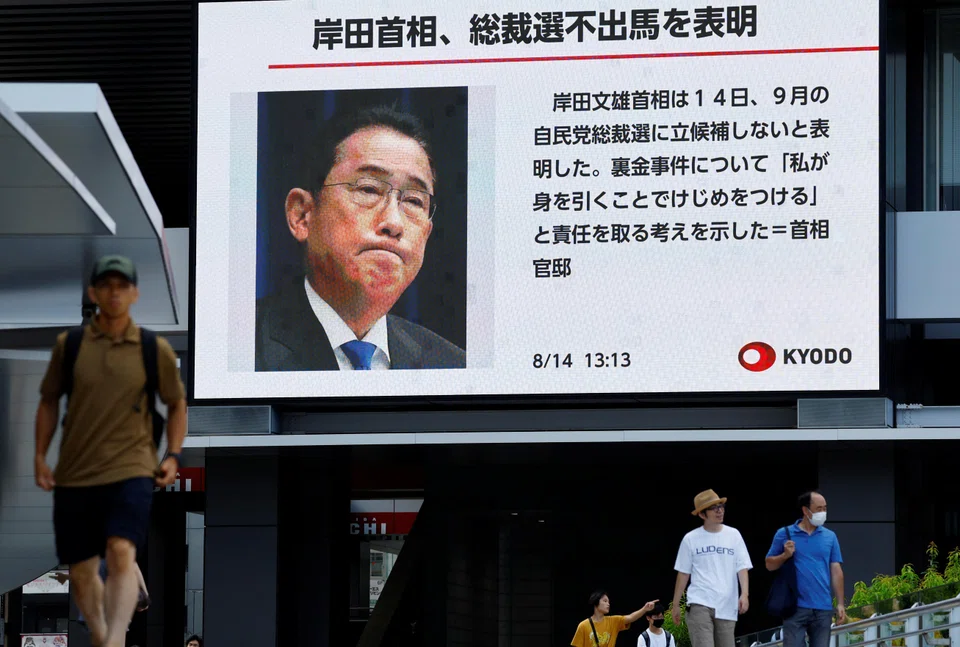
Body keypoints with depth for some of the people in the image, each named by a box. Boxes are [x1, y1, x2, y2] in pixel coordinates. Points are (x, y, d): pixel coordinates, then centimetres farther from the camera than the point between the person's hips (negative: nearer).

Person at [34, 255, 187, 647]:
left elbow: (177, 404, 14)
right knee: (81, 572, 7)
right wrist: (40, 456, 7)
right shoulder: (68, 345, 3)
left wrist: (172, 456, 2)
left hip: (131, 470, -2)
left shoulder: (156, 350, 2)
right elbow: (49, 400, 14)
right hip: (74, 475, 2)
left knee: (121, 552, -25)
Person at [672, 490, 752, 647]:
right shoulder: (691, 539, 3)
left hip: (727, 606, 3)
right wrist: (676, 604, 8)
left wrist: (744, 594, -14)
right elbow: (683, 573, 9)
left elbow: (742, 568, 2)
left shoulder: (733, 535, 7)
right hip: (699, 604, -2)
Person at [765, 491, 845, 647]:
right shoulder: (784, 534, 4)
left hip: (823, 609, 2)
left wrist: (840, 604, 3)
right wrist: (785, 555, -13)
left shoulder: (830, 537, 10)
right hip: (796, 607, -2)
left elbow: (836, 571, 9)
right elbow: (770, 565, 7)